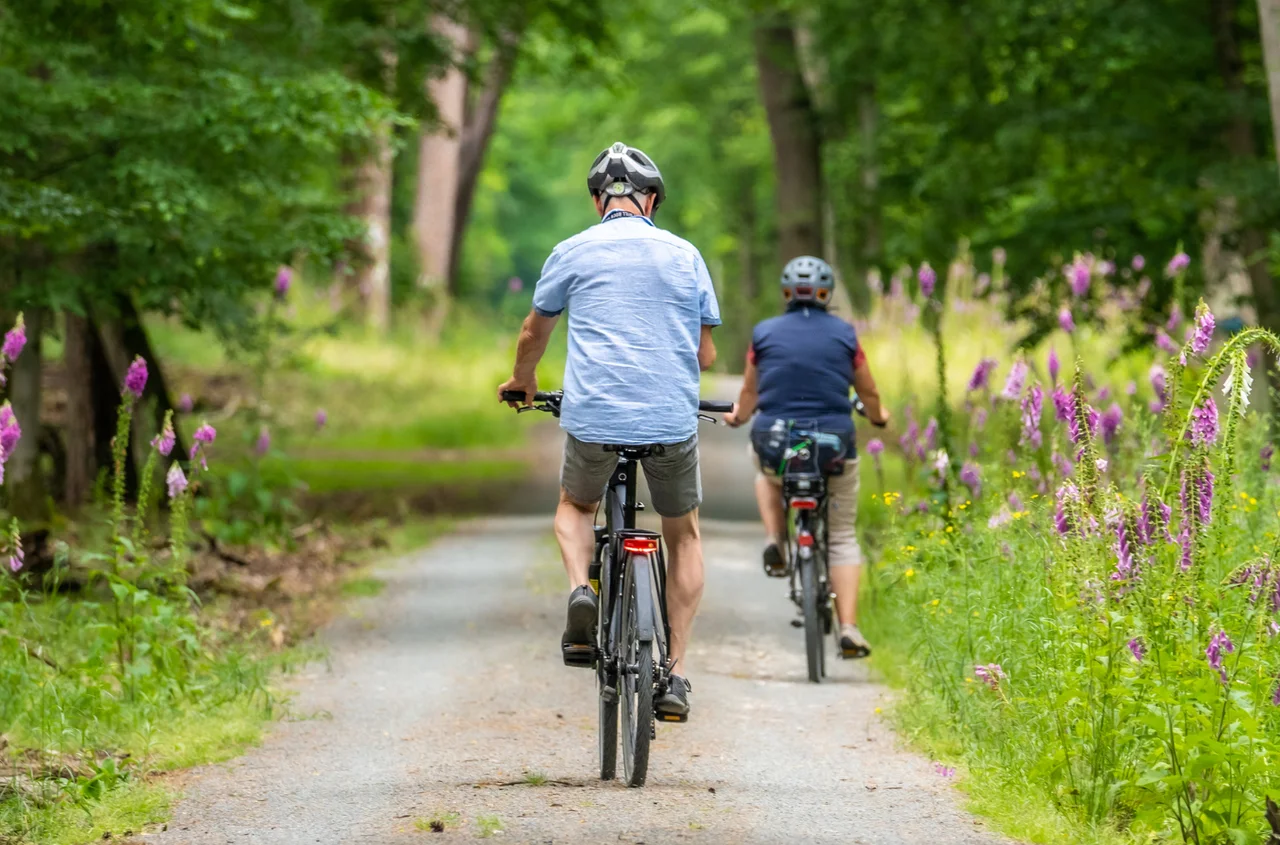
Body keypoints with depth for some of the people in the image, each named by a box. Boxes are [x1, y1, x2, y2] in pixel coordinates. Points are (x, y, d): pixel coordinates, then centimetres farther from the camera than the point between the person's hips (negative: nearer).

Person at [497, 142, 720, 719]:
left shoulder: (573, 253, 5)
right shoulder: (685, 255, 8)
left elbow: (534, 334, 19)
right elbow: (706, 354, 13)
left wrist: (523, 381, 40)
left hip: (594, 417, 0)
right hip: (673, 419, 1)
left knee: (575, 507, 28)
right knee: (683, 534, 21)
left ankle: (581, 589, -3)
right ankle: (675, 675, 12)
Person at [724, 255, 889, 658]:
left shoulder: (764, 334, 2)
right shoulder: (844, 334, 1)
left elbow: (749, 393, 13)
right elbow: (869, 393, 12)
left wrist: (737, 416, 35)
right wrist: (878, 416, 35)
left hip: (775, 442, 1)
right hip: (834, 444, -1)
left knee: (766, 476, 38)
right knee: (842, 538, 13)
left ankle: (775, 543, 13)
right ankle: (849, 628, -2)